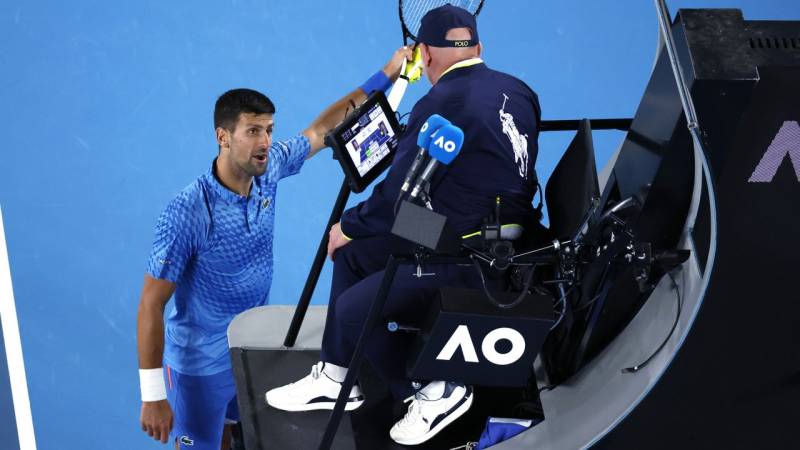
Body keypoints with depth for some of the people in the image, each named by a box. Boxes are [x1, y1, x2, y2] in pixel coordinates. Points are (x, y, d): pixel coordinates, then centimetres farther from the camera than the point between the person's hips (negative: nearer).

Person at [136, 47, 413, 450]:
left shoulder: (268, 169, -9)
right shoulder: (187, 213, -27)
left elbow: (319, 132, 9)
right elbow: (152, 303, -22)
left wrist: (385, 76, 9)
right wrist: (152, 397, -23)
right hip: (201, 364, -6)